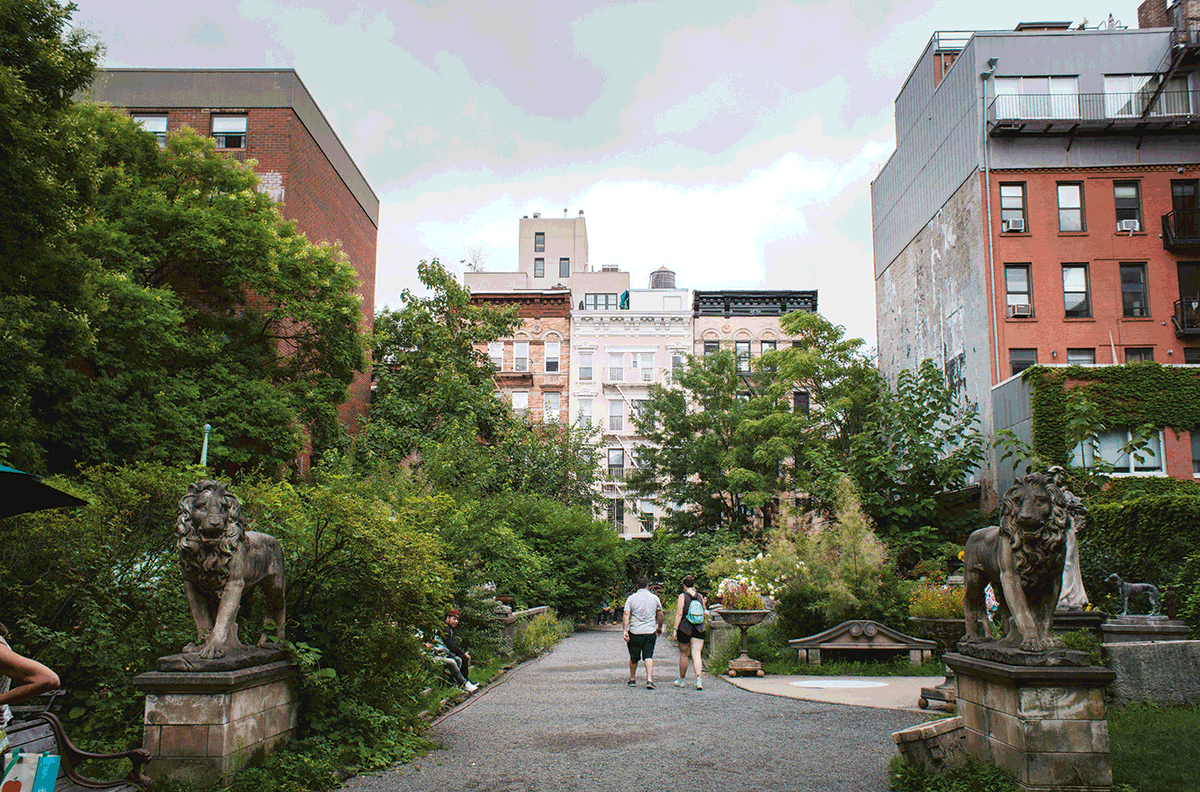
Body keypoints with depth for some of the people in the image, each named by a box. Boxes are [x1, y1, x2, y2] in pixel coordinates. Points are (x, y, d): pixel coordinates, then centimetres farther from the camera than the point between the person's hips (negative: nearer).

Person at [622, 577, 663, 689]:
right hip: (650, 632, 0)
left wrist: (625, 630, -9)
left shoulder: (631, 598, 0)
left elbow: (626, 615, -8)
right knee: (649, 656, 0)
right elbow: (660, 615, 13)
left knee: (633, 657, 14)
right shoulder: (655, 598, 4)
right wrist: (659, 628, 27)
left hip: (634, 632, 0)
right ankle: (649, 680, -13)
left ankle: (632, 679, 27)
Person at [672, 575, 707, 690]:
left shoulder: (683, 596, -7)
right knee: (696, 655, -1)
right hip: (699, 629, 3)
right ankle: (698, 680, -17)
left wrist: (675, 629, -8)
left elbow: (679, 614, -11)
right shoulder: (700, 596, 6)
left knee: (683, 655, 12)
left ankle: (682, 680, 26)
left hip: (684, 628, -3)